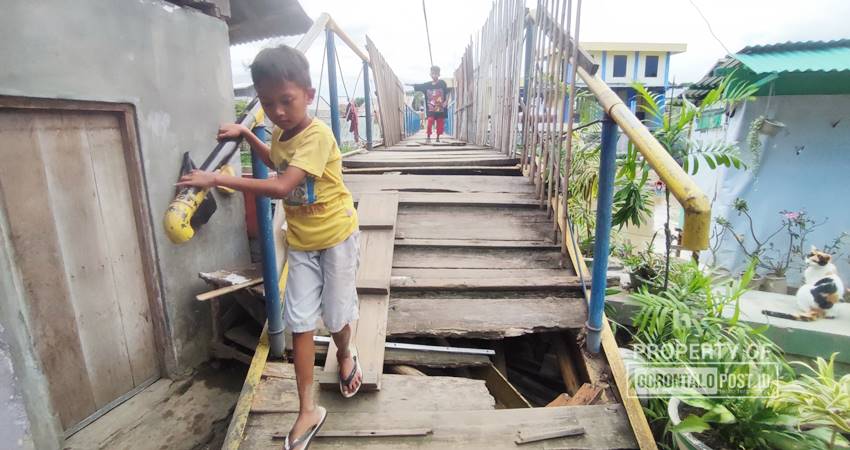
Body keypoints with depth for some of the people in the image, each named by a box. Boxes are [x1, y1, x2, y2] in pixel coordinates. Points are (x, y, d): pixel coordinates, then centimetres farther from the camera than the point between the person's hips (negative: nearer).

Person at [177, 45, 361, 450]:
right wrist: (246, 134, 15)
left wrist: (217, 179, -30)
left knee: (336, 314, 8)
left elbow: (281, 186, -33)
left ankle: (345, 354, 45)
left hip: (336, 235, -6)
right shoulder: (281, 133, 2)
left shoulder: (317, 135, -23)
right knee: (300, 322, 2)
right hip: (300, 240, 6)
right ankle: (308, 411, 14)